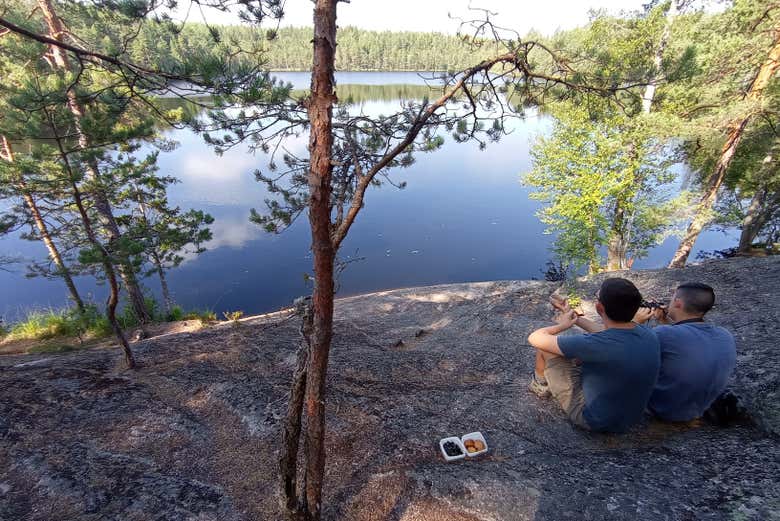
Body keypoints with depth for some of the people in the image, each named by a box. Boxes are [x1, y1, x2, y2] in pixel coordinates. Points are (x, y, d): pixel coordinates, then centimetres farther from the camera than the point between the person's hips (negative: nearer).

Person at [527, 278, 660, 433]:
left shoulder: (593, 344, -36)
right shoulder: (649, 335, -14)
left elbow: (535, 338, -24)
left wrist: (563, 325, -5)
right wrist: (574, 318, 16)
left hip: (594, 421, -6)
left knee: (544, 347, -2)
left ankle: (541, 385, 28)